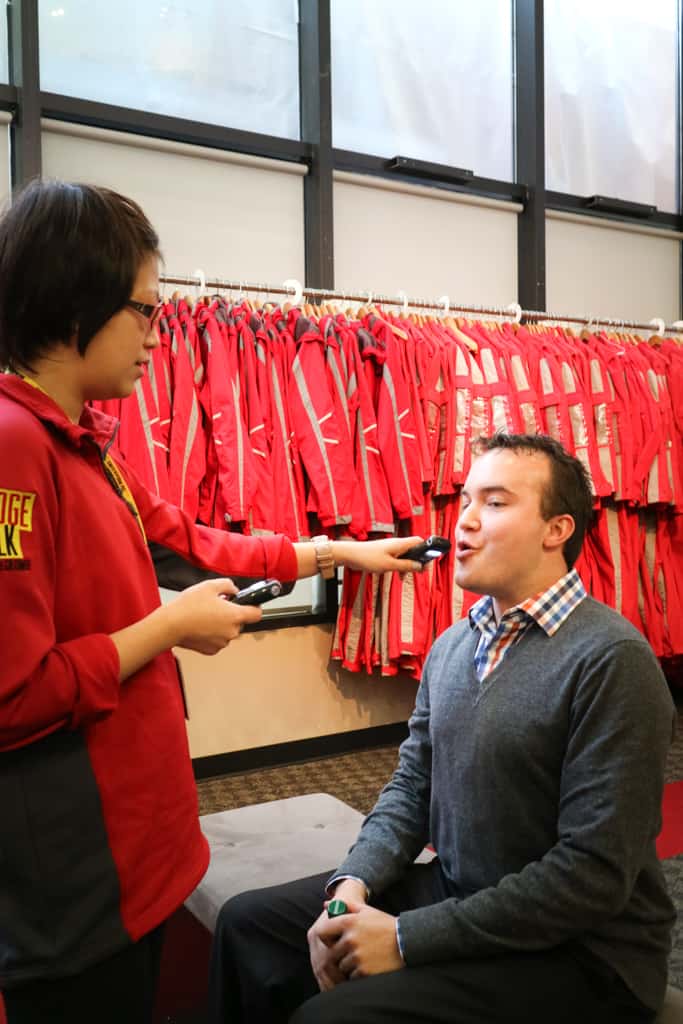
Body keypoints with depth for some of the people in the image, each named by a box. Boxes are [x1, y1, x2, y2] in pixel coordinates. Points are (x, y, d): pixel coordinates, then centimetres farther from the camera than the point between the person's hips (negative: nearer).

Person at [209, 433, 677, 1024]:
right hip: (451, 892, 7)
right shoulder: (453, 645, 5)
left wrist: (407, 937, -20)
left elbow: (595, 872, -23)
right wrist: (353, 884, -10)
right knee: (250, 922, 3)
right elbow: (412, 785, 9)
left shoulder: (611, 659, -21)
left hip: (575, 950, -7)